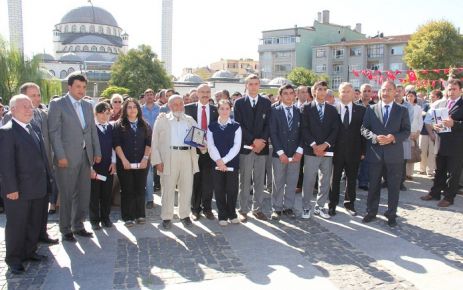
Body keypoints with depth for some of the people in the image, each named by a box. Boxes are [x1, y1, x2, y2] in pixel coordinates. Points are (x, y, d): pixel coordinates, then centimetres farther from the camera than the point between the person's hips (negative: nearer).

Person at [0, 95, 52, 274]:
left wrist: (48, 178, 11)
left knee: (35, 224, 17)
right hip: (19, 190, -7)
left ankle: (29, 252, 33)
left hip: (38, 188, 7)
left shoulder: (34, 128, 11)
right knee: (16, 225, 7)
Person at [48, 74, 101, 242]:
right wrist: (61, 156, -14)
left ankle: (78, 226, 24)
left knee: (84, 194, 10)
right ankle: (65, 230, 17)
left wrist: (97, 152, 9)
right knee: (67, 195, 3)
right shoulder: (57, 104, -3)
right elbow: (54, 132, -8)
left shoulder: (88, 106, 14)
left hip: (86, 156, 5)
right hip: (67, 157, -5)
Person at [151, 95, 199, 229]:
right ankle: (166, 217, 13)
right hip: (168, 157, -2)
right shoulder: (162, 120, 9)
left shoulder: (190, 120, 16)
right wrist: (157, 160, -4)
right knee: (167, 188, 2)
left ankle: (185, 215, 20)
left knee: (186, 187, 7)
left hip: (187, 156, 2)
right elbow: (155, 141, 5)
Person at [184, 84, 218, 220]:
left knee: (208, 181, 6)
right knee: (195, 180, 7)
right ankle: (195, 209, 19)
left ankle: (207, 208, 20)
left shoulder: (215, 110, 5)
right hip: (194, 148, -1)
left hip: (210, 149, 1)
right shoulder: (188, 108, 3)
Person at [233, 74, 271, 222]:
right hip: (245, 147, -2)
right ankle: (243, 210, 9)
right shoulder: (239, 103, 3)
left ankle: (257, 209, 16)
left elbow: (268, 124, 5)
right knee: (244, 180, 1)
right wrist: (252, 141, -12)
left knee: (259, 180, 7)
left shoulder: (266, 102, 11)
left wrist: (262, 141, -10)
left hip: (261, 146, 2)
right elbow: (239, 124, -4)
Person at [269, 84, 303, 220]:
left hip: (295, 154, 2)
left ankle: (288, 207, 19)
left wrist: (299, 151, -6)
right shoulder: (275, 111, 0)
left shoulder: (299, 111, 8)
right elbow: (273, 133, -5)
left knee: (292, 183, 7)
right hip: (279, 153, -2)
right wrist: (280, 152, -12)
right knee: (278, 183, 3)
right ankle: (276, 209, 14)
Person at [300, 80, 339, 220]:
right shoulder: (307, 108, 3)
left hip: (327, 150, 3)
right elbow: (304, 128, -4)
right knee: (308, 181, -2)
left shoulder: (332, 109, 11)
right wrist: (314, 145, -14)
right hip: (311, 150, -3)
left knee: (325, 181, 8)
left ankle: (320, 207, 19)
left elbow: (335, 129, 4)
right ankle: (306, 207, 9)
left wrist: (325, 144, -11)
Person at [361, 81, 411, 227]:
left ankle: (391, 214, 20)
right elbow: (364, 129, 2)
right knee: (373, 185, 11)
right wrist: (375, 137, -16)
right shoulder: (371, 109, 5)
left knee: (394, 186, 6)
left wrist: (394, 137, -17)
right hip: (375, 153, 1)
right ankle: (371, 211, 24)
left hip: (394, 154, 0)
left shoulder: (402, 110, 5)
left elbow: (406, 131, 1)